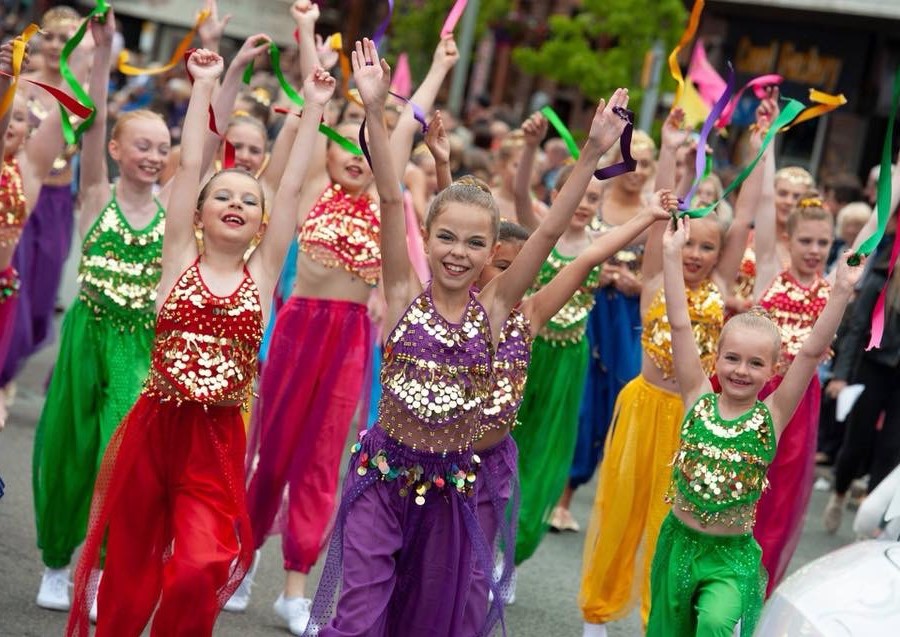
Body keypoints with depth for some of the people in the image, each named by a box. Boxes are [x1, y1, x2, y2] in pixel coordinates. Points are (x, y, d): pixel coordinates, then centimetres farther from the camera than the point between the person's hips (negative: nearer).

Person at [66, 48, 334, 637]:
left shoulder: (262, 272, 7)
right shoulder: (180, 258, 5)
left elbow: (293, 186, 5)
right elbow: (190, 163, 2)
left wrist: (314, 107, 5)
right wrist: (205, 85, 4)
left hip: (218, 440, 0)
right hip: (153, 430, 0)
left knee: (198, 574, -17)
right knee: (129, 573, 8)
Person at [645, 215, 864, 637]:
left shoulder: (771, 416, -7)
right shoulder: (698, 399, -4)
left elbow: (813, 352, -16)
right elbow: (680, 326, -9)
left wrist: (841, 292, -25)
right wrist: (672, 255, -14)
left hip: (733, 555, -2)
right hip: (678, 541, 3)